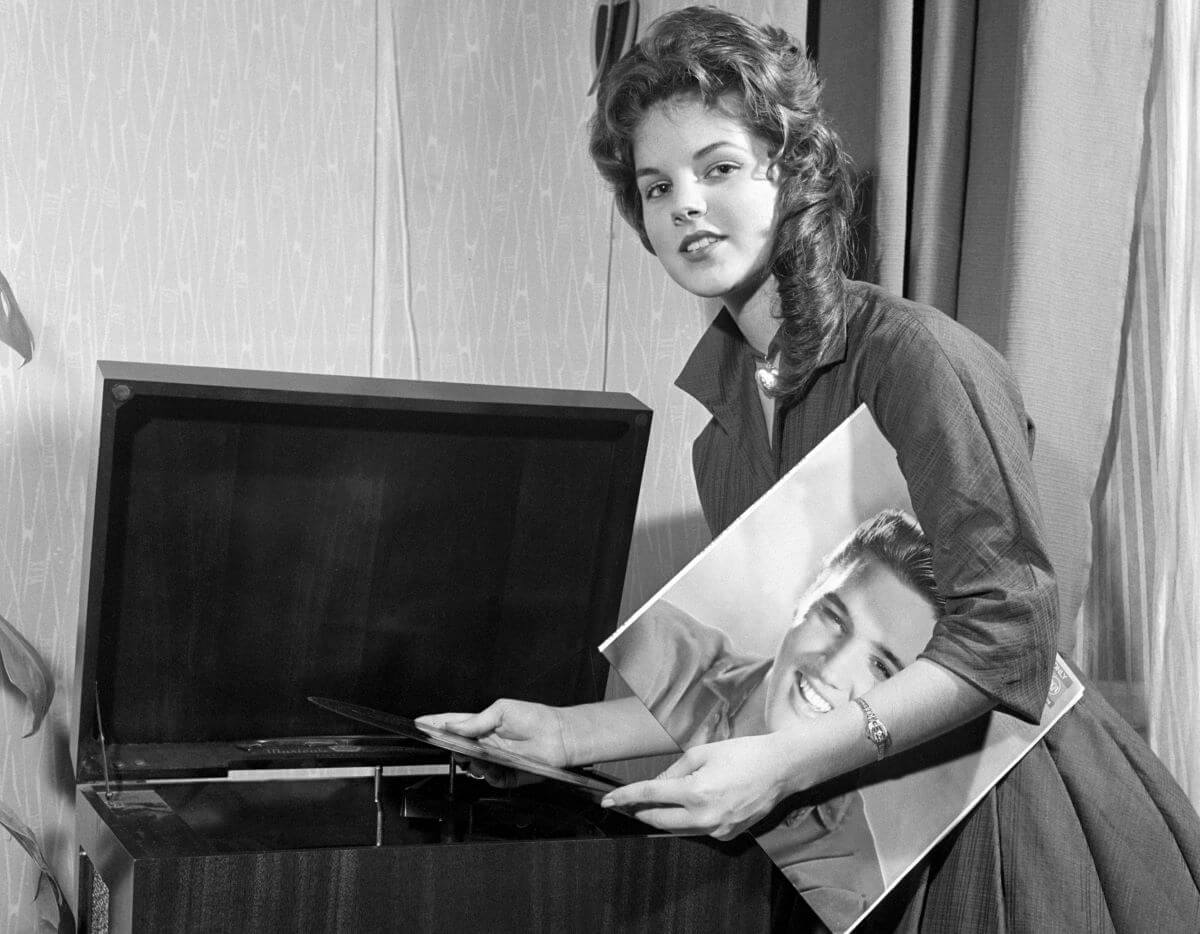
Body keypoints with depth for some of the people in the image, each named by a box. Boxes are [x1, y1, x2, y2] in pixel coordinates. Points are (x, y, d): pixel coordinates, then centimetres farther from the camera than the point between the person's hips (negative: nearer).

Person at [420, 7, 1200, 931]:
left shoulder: (916, 354, -17)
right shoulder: (720, 405, 4)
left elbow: (1006, 630, -24)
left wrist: (787, 762, -31)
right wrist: (567, 732, 1)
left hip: (1007, 816, -6)